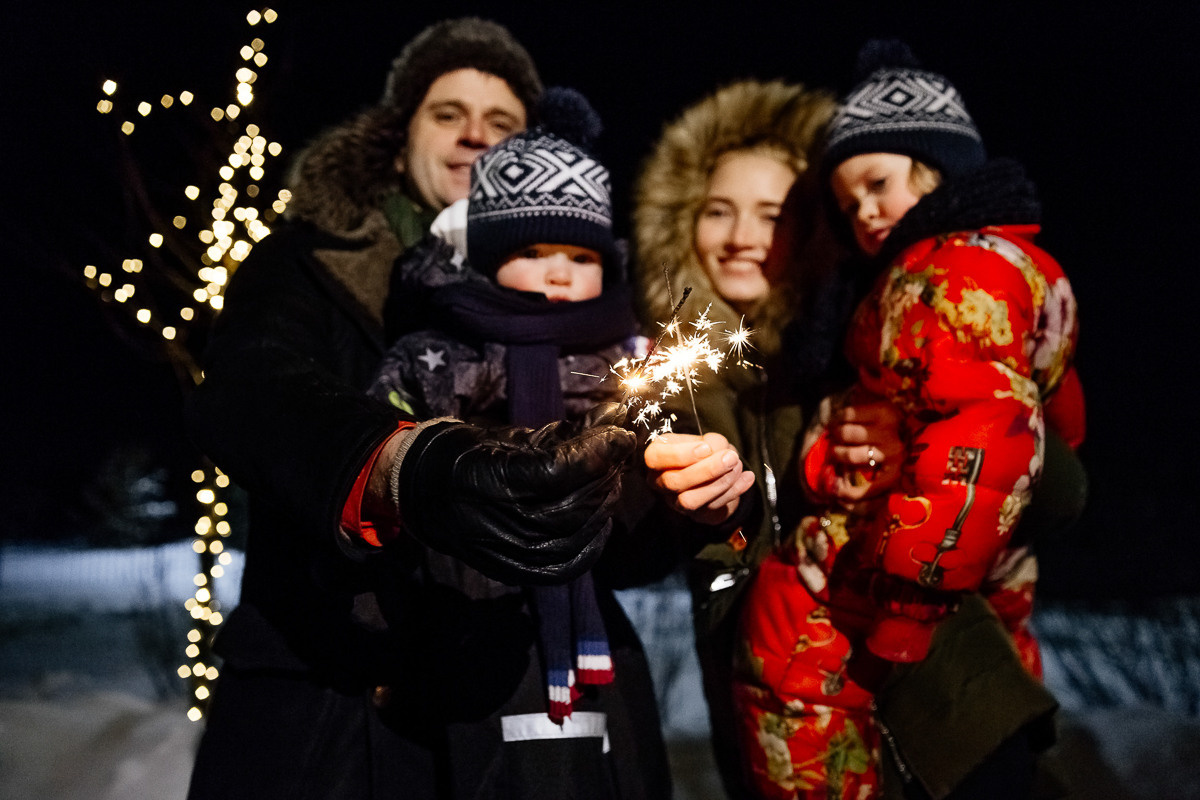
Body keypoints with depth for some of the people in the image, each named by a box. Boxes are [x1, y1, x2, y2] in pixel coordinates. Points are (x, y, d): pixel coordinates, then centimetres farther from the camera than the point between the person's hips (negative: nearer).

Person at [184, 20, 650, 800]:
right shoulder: (314, 261, 5)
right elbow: (245, 394, -17)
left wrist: (594, 486, -20)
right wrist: (402, 469, -38)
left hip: (490, 716, 2)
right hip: (311, 700, -2)